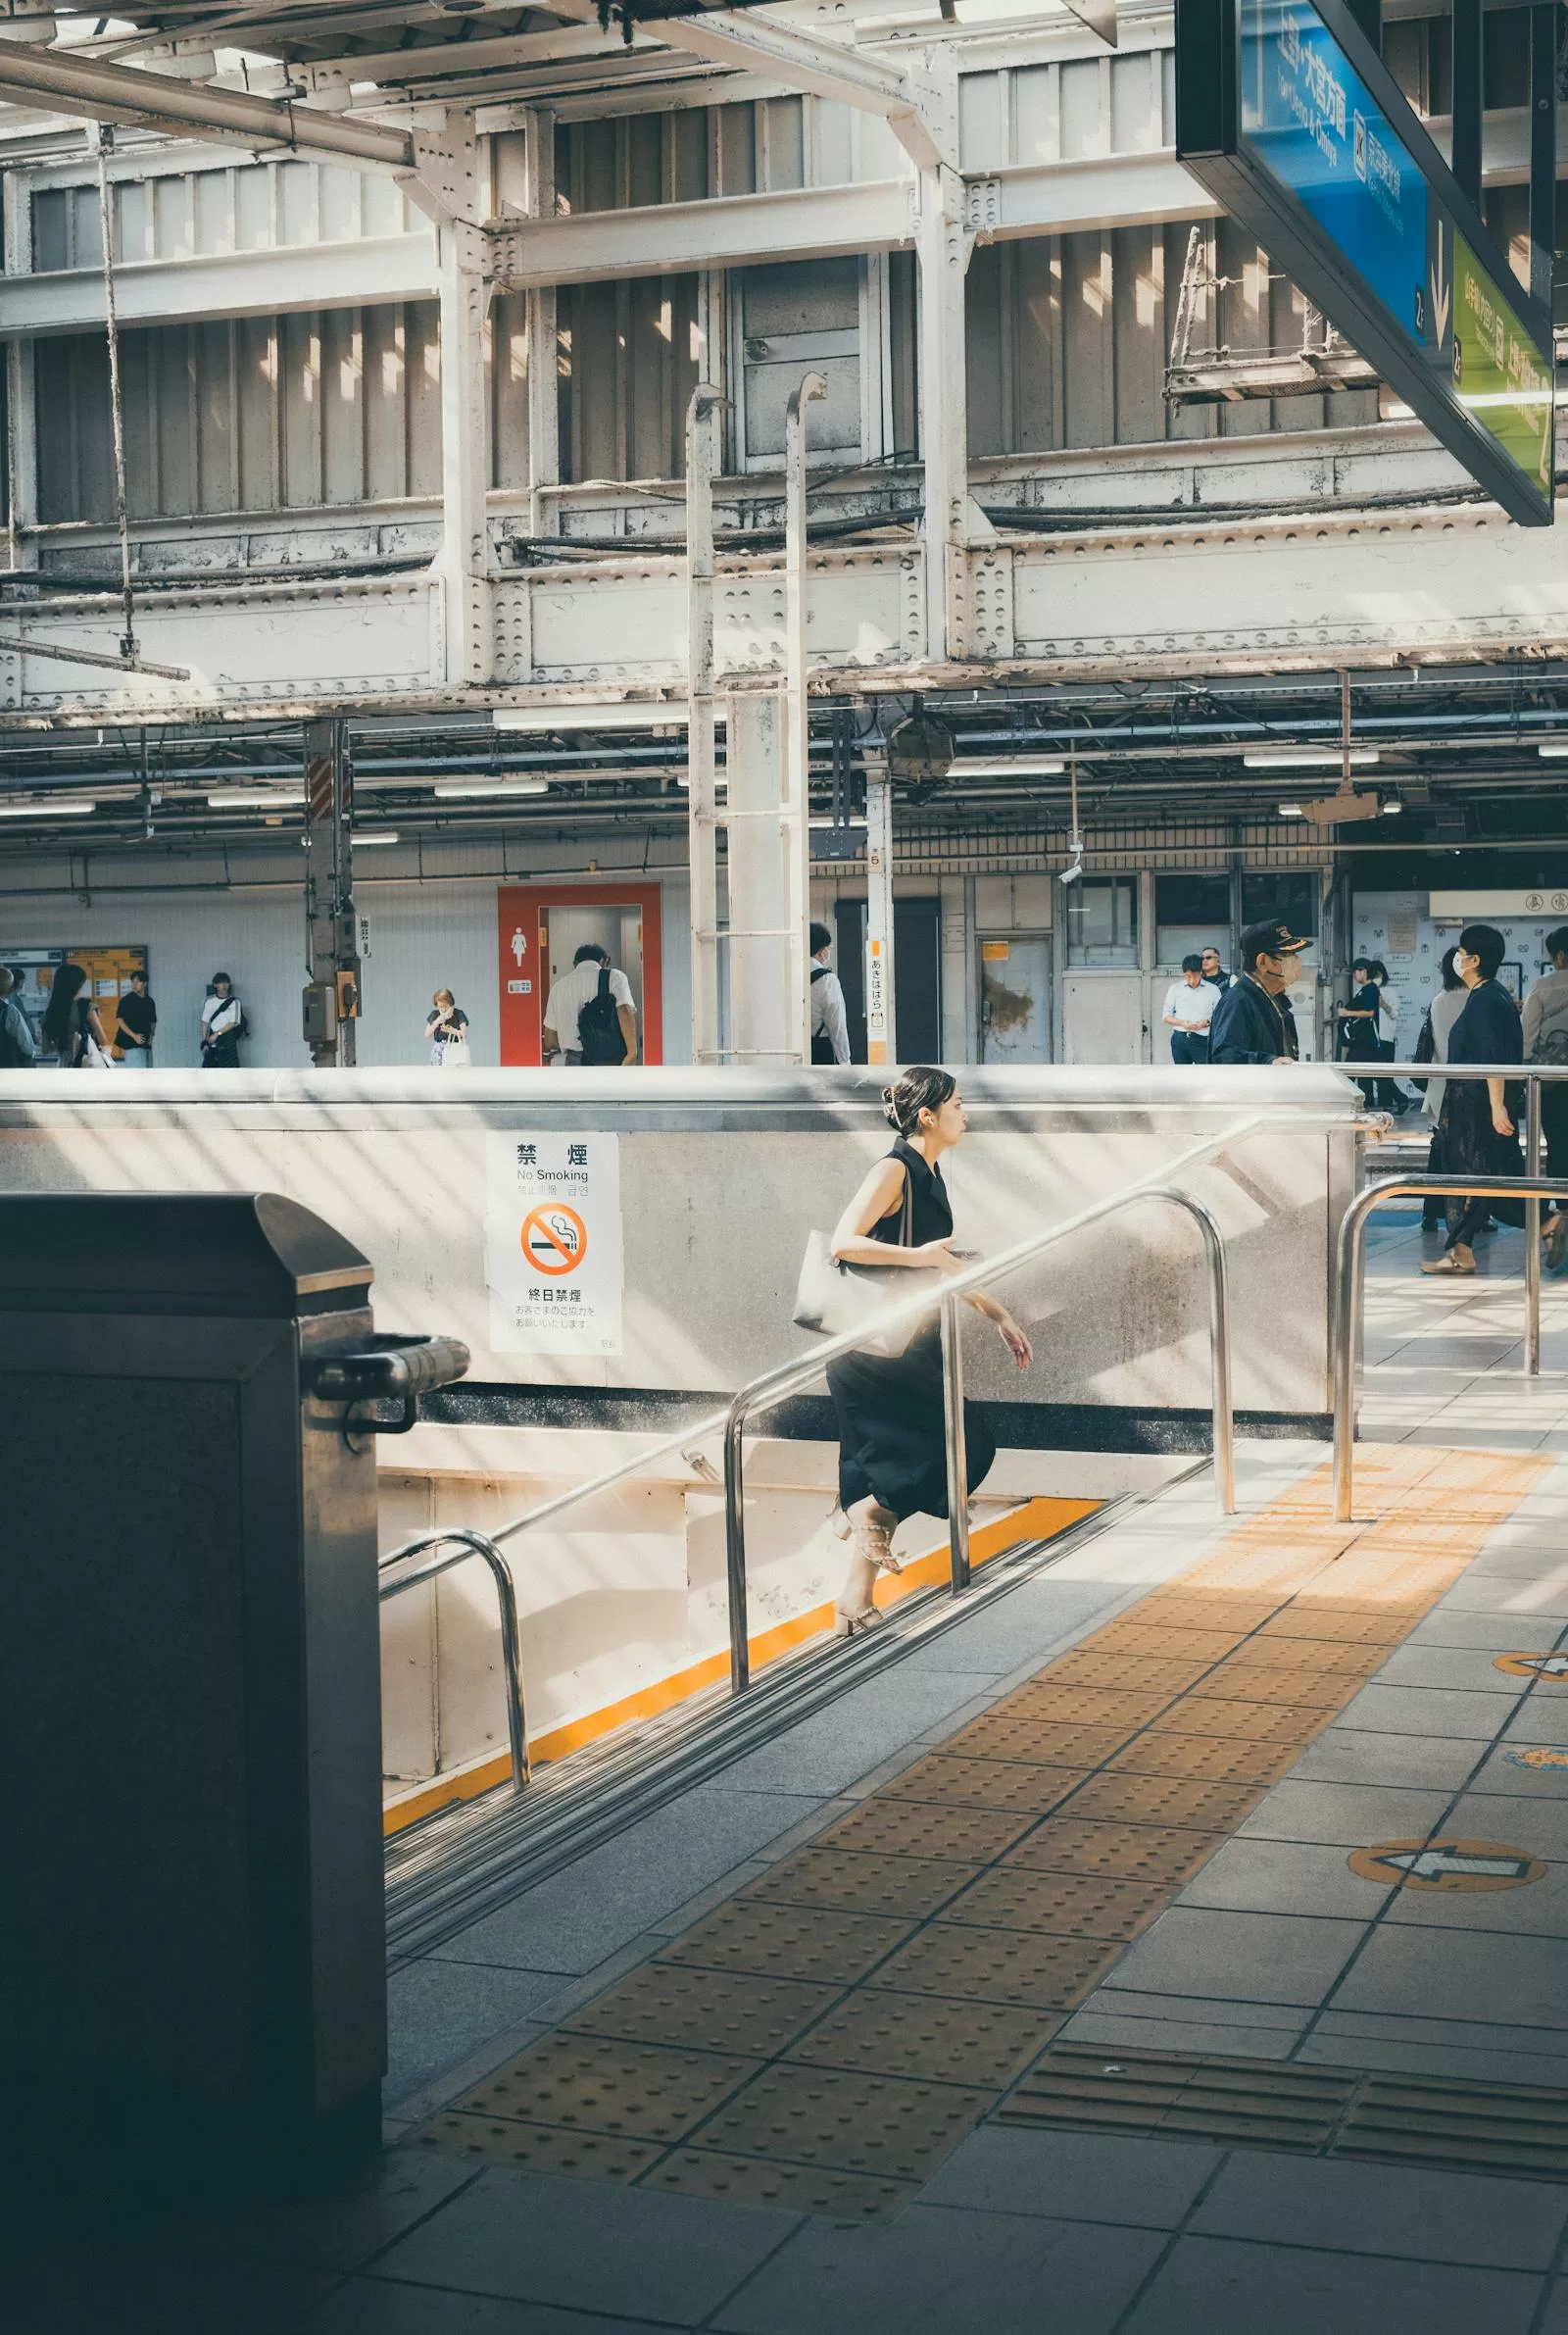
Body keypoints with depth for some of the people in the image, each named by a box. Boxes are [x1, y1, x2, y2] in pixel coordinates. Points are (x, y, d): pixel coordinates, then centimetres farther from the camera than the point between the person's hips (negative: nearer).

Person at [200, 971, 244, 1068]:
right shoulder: (210, 1001, 5)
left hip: (228, 1043, -3)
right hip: (212, 1044, 3)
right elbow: (205, 1023, 7)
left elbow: (233, 1023, -8)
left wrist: (217, 1034, -13)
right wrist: (204, 1042, 2)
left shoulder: (234, 1002, -2)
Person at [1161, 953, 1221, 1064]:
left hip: (1202, 1040, -2)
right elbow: (1166, 1016, 6)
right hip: (1180, 1039, 2)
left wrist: (1207, 1022, -17)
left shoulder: (1212, 990, 1)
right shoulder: (1175, 988, 5)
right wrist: (1182, 1023, -12)